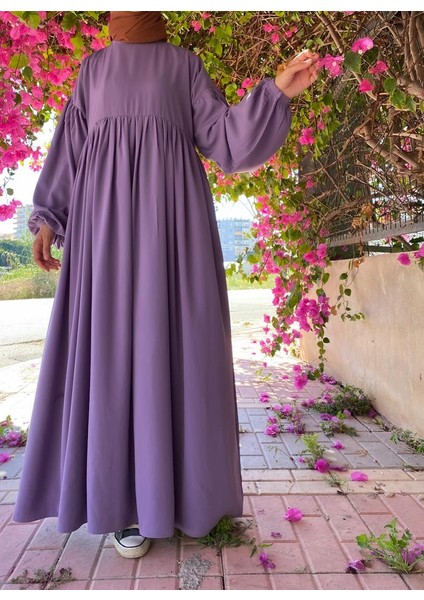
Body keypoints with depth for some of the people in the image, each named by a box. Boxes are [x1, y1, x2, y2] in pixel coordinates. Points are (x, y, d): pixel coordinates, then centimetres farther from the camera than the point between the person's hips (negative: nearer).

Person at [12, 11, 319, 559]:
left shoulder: (185, 65, 22)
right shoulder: (94, 68, 25)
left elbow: (223, 137, 10)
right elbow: (70, 147, 16)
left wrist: (277, 89, -2)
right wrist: (47, 219, 4)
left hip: (171, 210, 0)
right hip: (109, 211, 1)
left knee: (174, 342, -6)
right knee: (112, 344, -7)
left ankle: (177, 488, 10)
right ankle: (125, 496, 5)